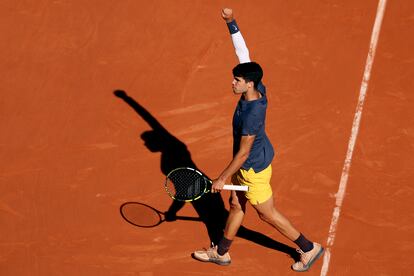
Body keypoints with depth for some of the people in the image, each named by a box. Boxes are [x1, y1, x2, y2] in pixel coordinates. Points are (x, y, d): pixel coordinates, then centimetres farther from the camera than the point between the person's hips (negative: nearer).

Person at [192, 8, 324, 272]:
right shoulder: (257, 88, -12)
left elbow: (243, 153, -27)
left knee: (267, 214, 9)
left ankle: (309, 248, 26)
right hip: (247, 164, 9)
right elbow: (243, 51, -5)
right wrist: (231, 21, -10)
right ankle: (221, 252, 39)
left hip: (254, 168, -9)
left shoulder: (252, 113, -35)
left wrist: (222, 178, -18)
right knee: (236, 205, 21)